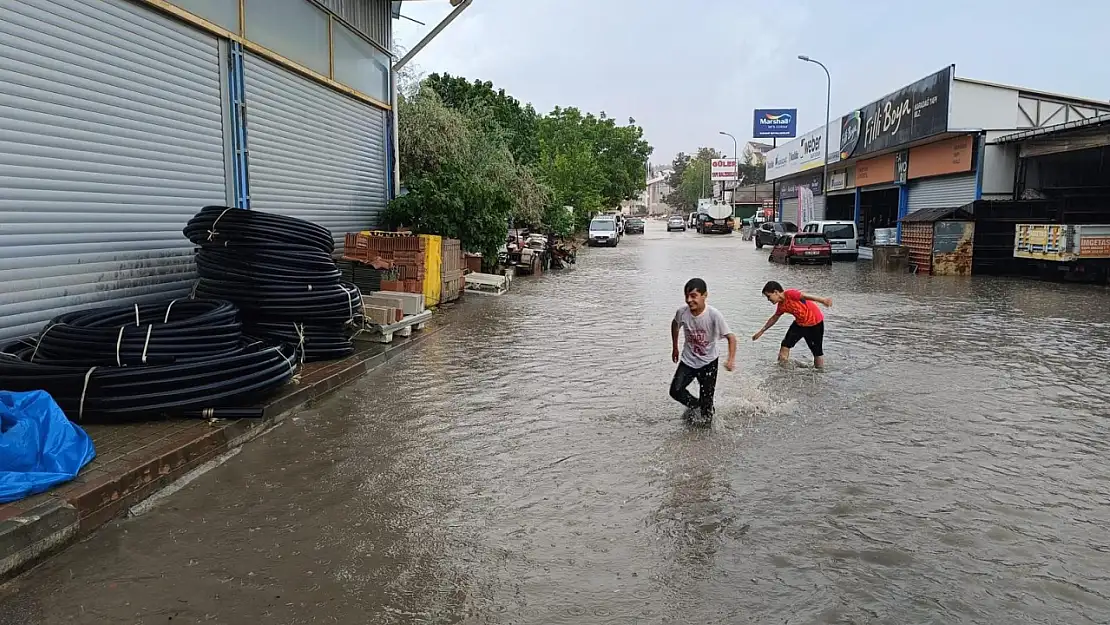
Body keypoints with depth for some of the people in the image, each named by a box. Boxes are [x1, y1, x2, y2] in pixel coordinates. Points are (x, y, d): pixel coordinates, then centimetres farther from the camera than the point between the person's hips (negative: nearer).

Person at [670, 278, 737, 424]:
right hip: (688, 360, 3)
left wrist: (731, 360, -40)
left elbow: (731, 337, -25)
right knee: (675, 391, -9)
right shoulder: (682, 312, -16)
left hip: (708, 362, -3)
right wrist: (675, 348, 16)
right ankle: (694, 405, 20)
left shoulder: (714, 315, -26)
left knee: (706, 401, 1)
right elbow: (675, 325, 8)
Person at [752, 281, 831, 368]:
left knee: (817, 351, 0)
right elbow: (774, 318, 16)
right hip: (800, 323, 7)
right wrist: (761, 331, 22)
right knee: (785, 345, 0)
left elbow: (805, 296, -33)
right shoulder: (781, 306, 1)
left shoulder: (789, 293, -23)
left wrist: (823, 300, -45)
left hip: (815, 322, -7)